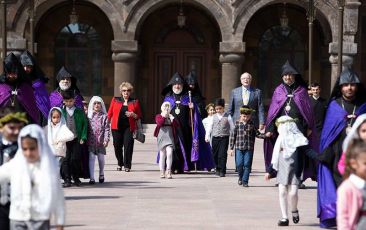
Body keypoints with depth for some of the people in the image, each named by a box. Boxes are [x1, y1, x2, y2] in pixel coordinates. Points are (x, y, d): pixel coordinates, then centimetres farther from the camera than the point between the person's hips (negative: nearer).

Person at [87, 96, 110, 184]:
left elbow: (107, 129, -1)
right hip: (91, 141, 0)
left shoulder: (104, 116, 2)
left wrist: (106, 140, -10)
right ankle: (92, 178, -6)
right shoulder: (89, 116, 5)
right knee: (91, 158, -6)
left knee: (101, 158, 9)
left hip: (101, 142, 0)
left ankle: (101, 174, 32)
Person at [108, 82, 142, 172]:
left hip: (129, 127, -1)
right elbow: (110, 113, 11)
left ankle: (127, 166, -1)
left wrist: (133, 115, -8)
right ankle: (120, 164, 22)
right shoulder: (115, 100, 10)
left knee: (128, 147, -9)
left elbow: (139, 116, 12)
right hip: (117, 127, 1)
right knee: (117, 146, 4)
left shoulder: (135, 102, 9)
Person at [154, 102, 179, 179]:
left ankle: (168, 171, -13)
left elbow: (177, 125, 1)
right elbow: (159, 123, -15)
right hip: (161, 137, -1)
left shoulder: (171, 117, 14)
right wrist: (164, 116, -12)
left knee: (169, 153, -16)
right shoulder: (158, 116, 6)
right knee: (162, 155, 4)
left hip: (170, 137, 1)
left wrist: (172, 118, -9)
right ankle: (162, 172, 13)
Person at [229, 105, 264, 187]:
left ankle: (245, 181, 5)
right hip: (239, 148, 0)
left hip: (249, 148, 0)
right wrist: (231, 148, 4)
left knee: (247, 165, -3)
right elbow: (233, 135, 5)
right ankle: (240, 177, 25)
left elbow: (257, 134, 8)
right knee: (239, 164, -1)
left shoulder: (252, 124, 4)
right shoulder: (237, 123, 3)